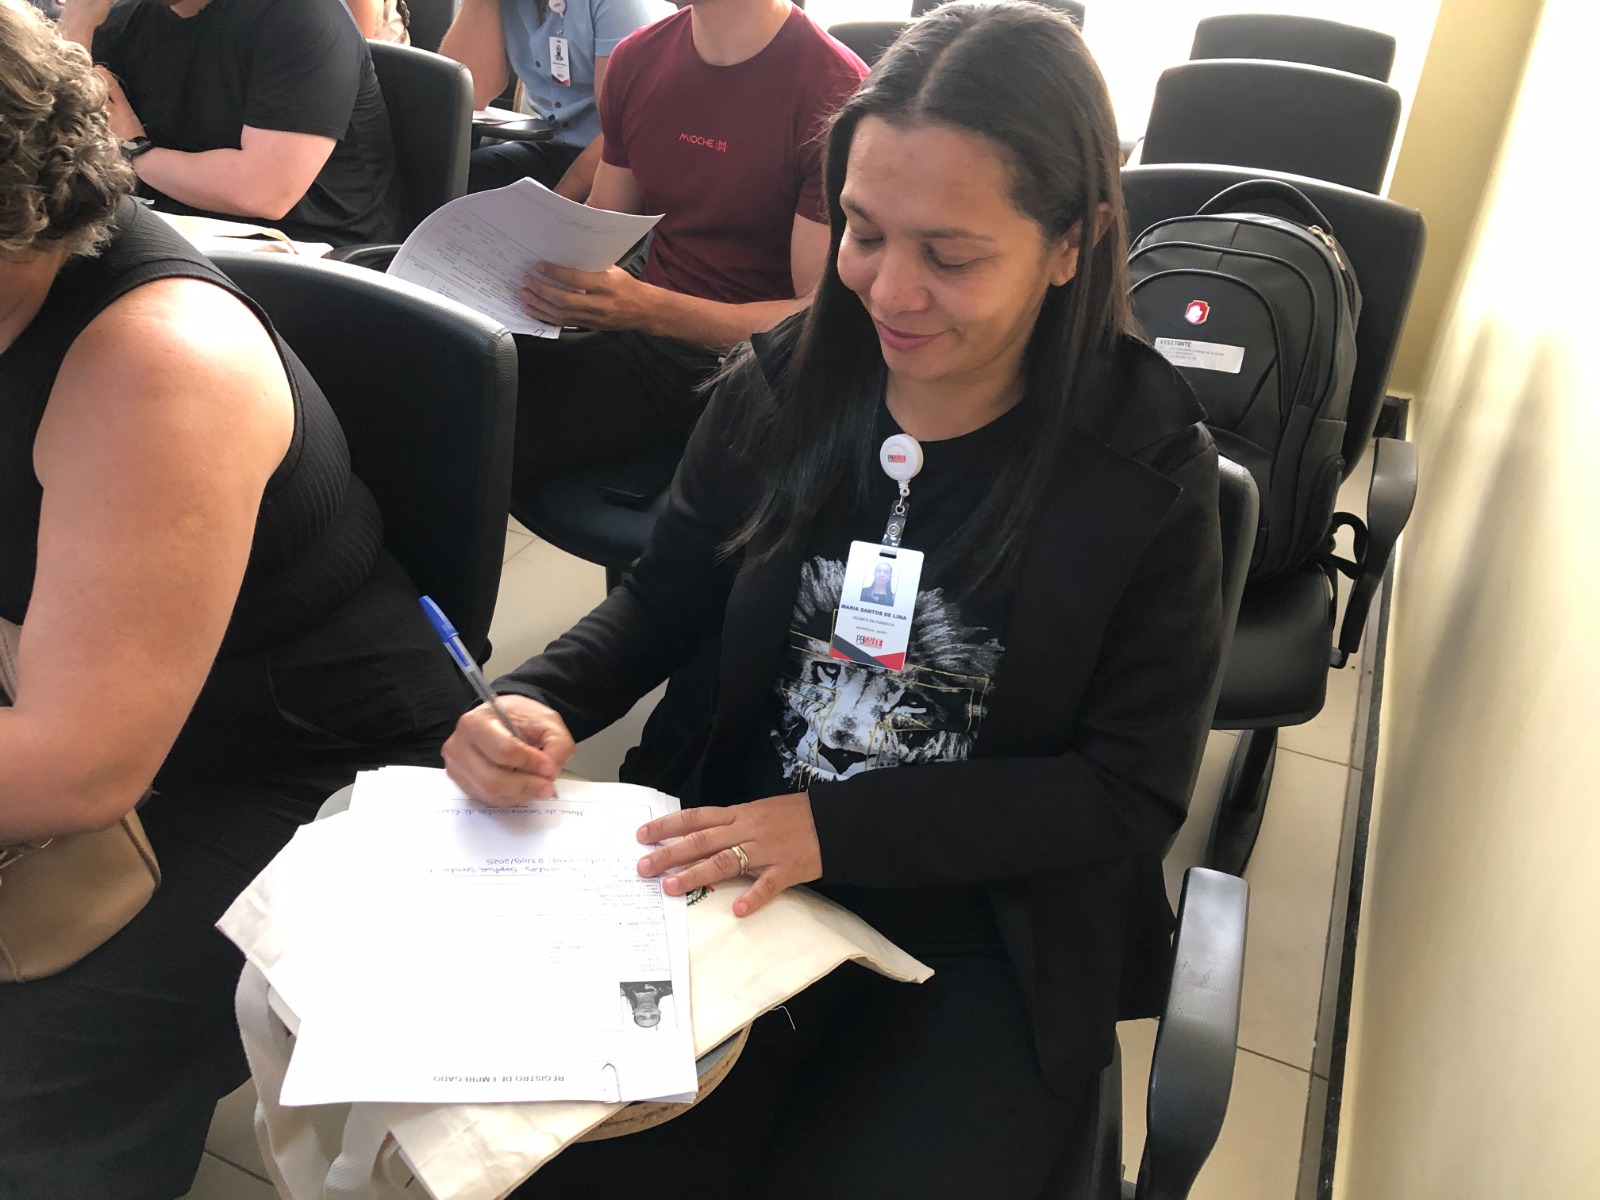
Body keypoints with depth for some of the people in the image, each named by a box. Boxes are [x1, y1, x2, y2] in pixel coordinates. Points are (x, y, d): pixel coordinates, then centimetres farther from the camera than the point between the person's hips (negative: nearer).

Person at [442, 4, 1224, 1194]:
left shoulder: (1148, 471, -12)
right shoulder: (784, 385, -4)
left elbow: (1133, 793, -10)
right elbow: (664, 602, 9)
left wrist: (836, 824, -20)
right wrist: (539, 702, -12)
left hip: (990, 956, -1)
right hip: (736, 878, 2)